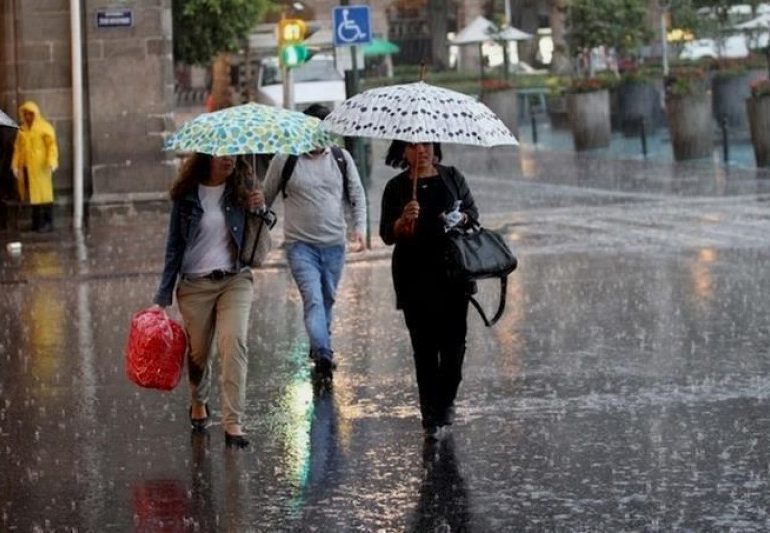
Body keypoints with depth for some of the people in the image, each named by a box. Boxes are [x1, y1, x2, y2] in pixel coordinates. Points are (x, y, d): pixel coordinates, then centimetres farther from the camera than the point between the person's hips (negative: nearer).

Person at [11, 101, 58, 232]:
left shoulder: (45, 128, -3)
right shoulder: (22, 129, 14)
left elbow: (52, 145, -10)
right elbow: (17, 148, 15)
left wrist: (52, 162, -22)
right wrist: (15, 165, 8)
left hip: (40, 166, -5)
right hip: (26, 167, 5)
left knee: (43, 193, -5)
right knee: (32, 194, 5)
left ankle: (48, 223, -2)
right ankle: (37, 222, 11)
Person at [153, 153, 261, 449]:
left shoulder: (241, 189, 2)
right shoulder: (187, 195, -1)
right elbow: (175, 245, 4)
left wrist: (256, 211, -14)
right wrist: (163, 296, 1)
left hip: (235, 280, 0)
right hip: (195, 284, 0)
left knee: (234, 343, -18)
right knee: (198, 352, 9)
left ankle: (233, 423, -19)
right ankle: (198, 402, 41)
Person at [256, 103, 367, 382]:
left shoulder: (341, 158, 6)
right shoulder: (285, 160, -3)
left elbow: (357, 195, 12)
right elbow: (265, 198, 7)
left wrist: (359, 228, -2)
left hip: (334, 244, 4)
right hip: (300, 244, -4)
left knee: (327, 300, 14)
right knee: (313, 299, -18)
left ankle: (321, 348, 31)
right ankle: (323, 355, -28)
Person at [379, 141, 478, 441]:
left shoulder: (452, 177, 7)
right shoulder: (396, 188, 3)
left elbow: (472, 211, 13)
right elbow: (387, 235, 1)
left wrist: (461, 218, -9)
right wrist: (404, 220, -19)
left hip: (453, 272, 1)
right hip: (415, 278, -1)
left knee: (454, 340, -4)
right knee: (424, 346, 0)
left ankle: (445, 402, 17)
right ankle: (430, 418, 4)